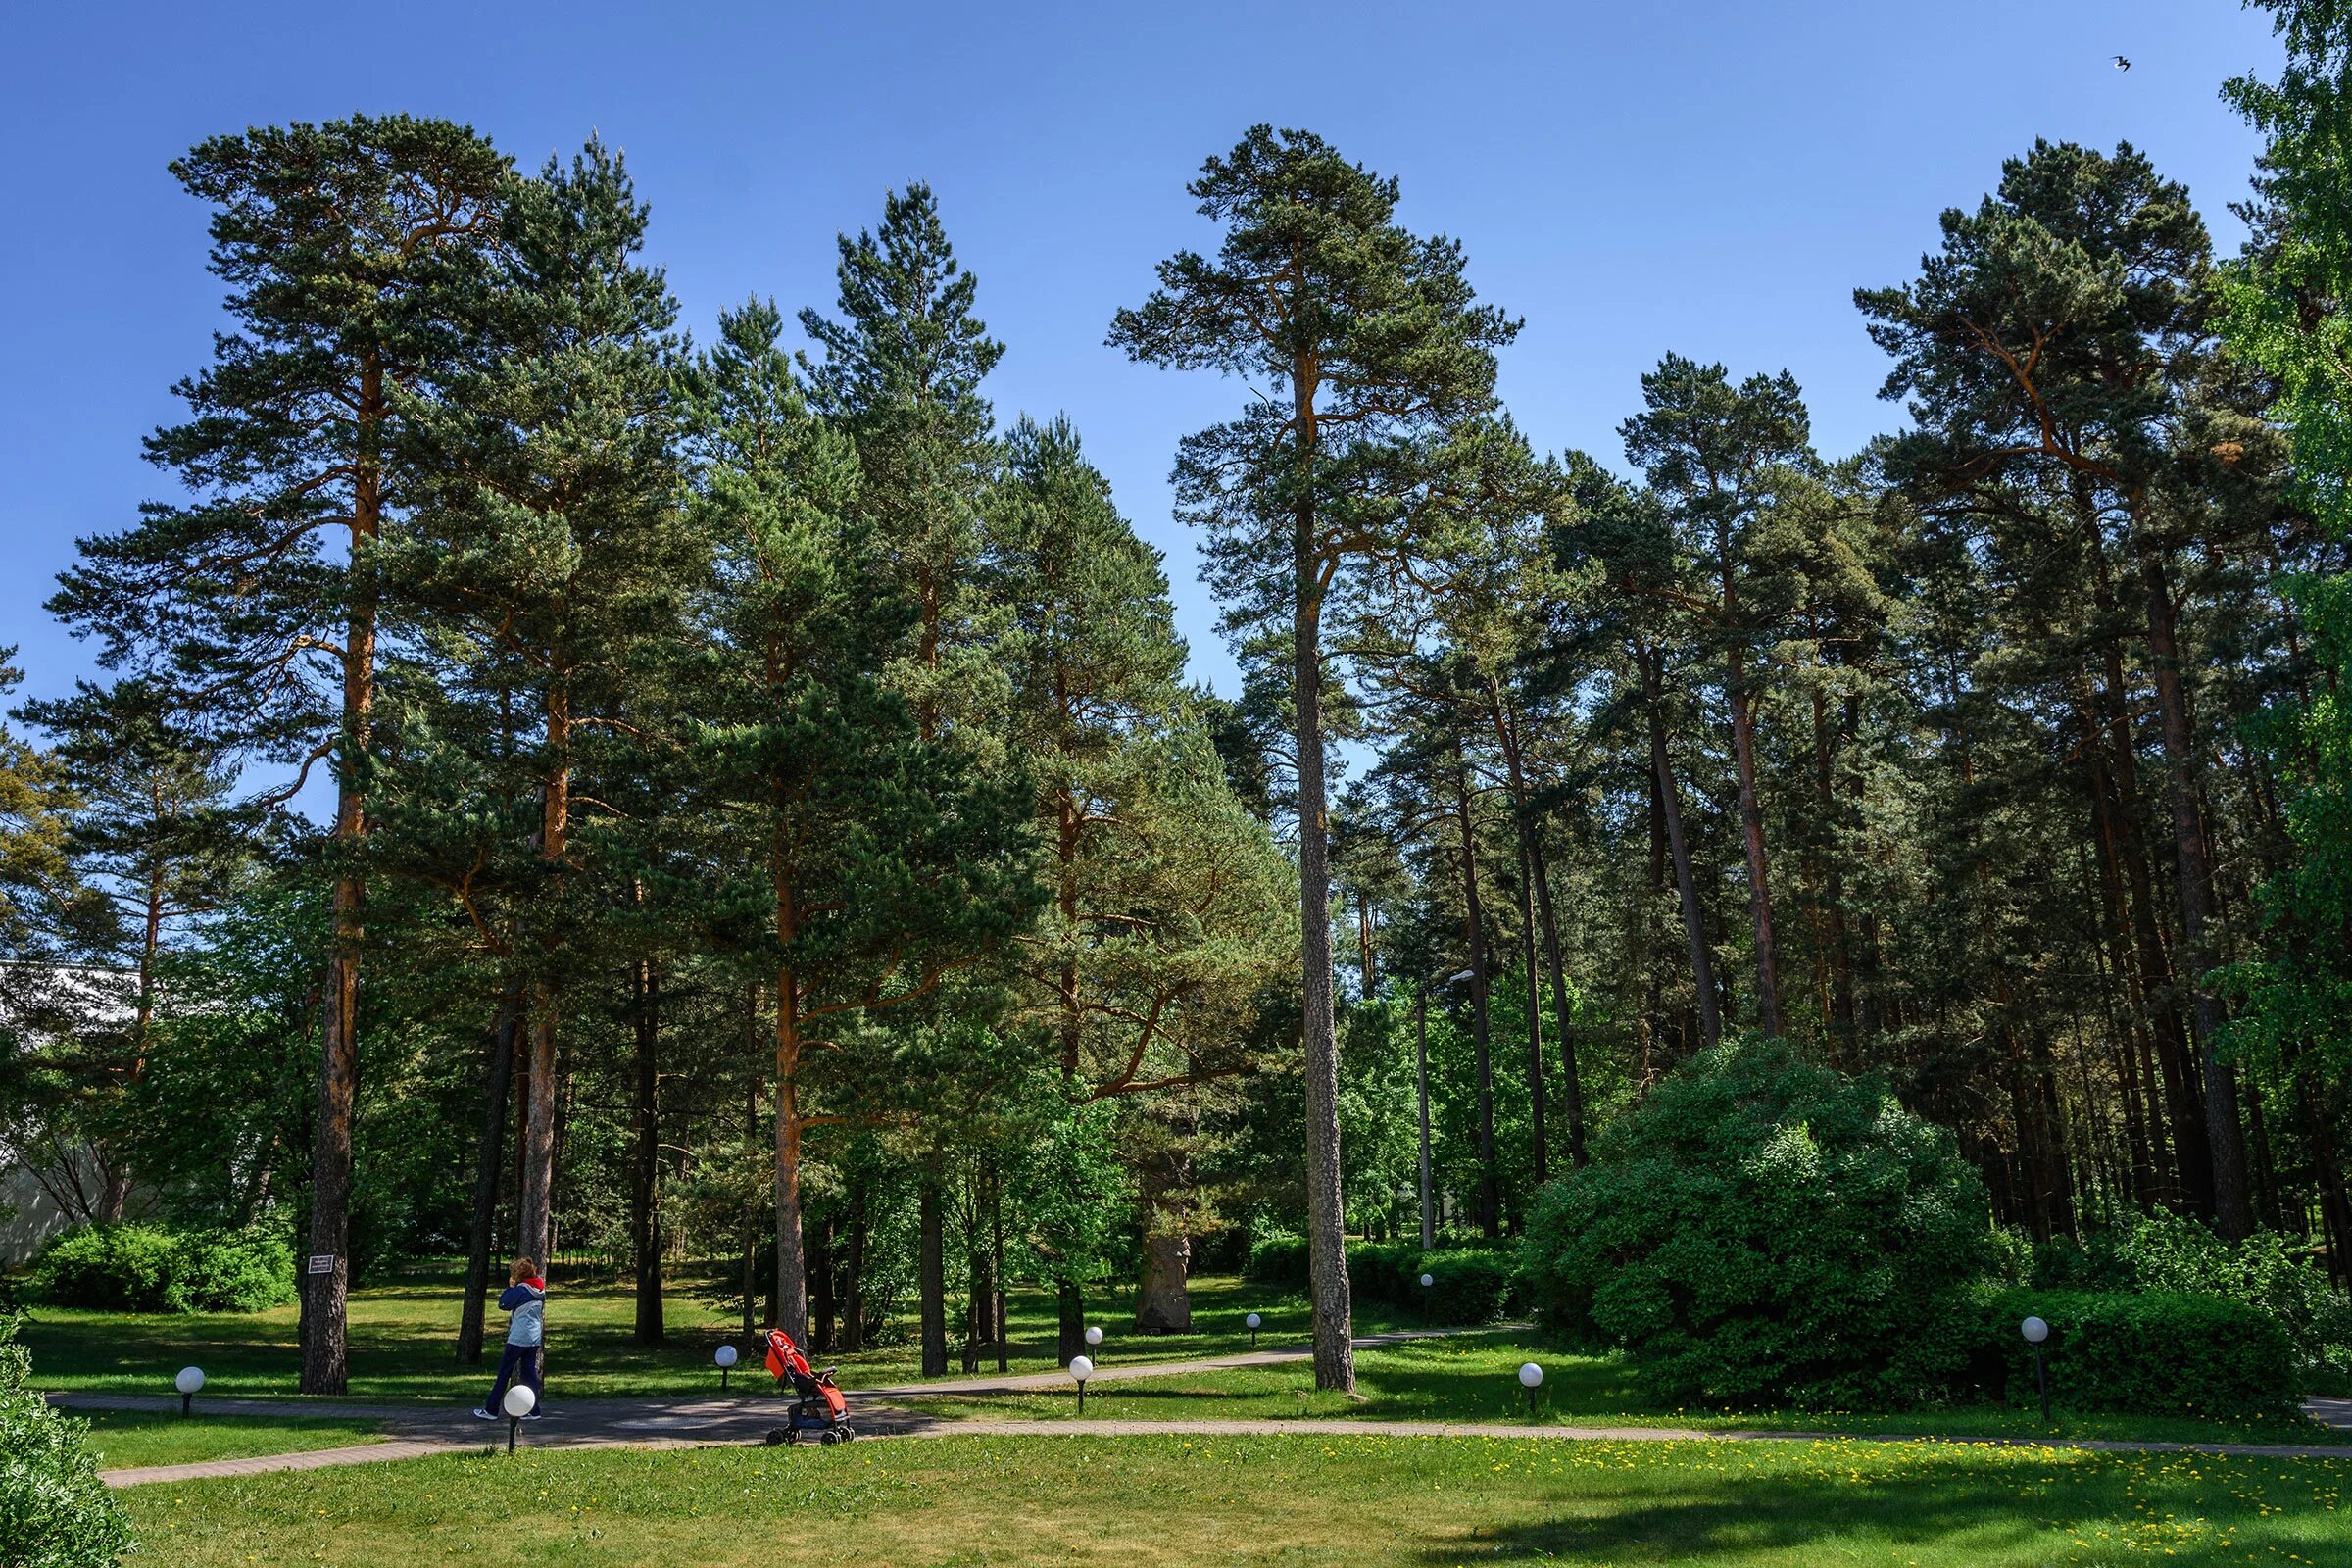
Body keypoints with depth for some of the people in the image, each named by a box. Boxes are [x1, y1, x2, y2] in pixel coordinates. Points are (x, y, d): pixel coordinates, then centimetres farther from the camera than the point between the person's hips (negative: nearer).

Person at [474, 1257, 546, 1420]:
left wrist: (510, 1287, 4)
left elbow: (503, 1304, -5)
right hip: (535, 1339, 7)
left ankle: (491, 1410, 9)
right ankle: (534, 1411, 5)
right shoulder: (540, 1291, 9)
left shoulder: (520, 1290, -13)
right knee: (530, 1373, 8)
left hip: (518, 1339, -7)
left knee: (503, 1373, 3)